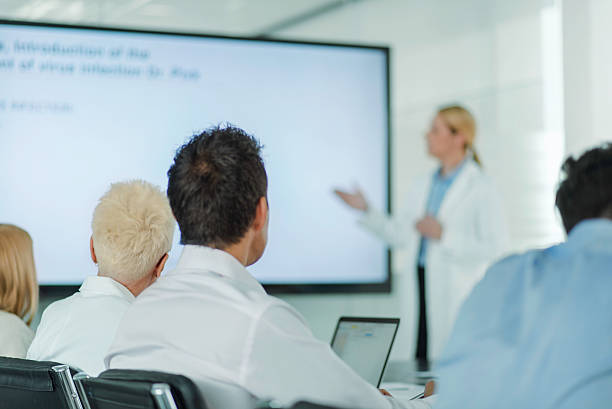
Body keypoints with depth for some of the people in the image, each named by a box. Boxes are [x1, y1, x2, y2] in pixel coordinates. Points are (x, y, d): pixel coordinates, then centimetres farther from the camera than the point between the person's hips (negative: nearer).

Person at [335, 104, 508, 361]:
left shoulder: (481, 189, -6)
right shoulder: (422, 187, 15)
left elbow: (495, 248, -13)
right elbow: (400, 235, 17)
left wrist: (444, 235, -16)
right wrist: (366, 211, 9)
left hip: (459, 292, -6)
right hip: (425, 283, 6)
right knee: (423, 361, 3)